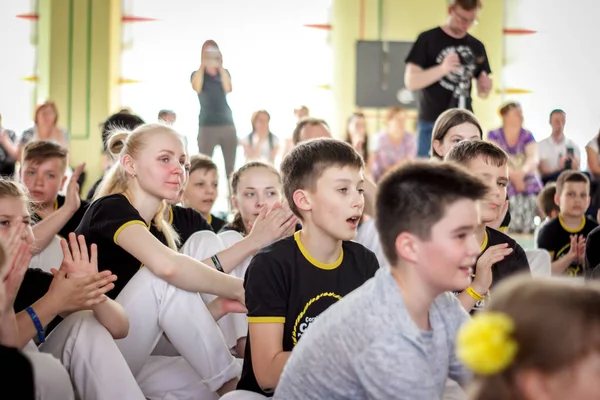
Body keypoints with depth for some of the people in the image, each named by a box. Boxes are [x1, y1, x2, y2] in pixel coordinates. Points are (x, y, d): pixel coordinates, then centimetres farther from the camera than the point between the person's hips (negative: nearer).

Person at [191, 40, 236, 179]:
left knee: (231, 165, 1)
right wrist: (202, 65, -10)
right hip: (207, 125, -2)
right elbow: (197, 88, -16)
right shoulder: (197, 74, 6)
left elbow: (228, 89, -8)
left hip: (227, 123, 2)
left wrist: (220, 66, -8)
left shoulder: (224, 73, 12)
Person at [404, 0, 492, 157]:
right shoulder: (428, 39, -1)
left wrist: (485, 88, -7)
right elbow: (410, 81, -8)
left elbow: (482, 94, 17)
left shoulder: (476, 47, 12)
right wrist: (442, 69, -22)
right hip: (432, 124, -4)